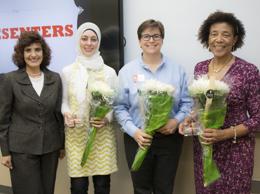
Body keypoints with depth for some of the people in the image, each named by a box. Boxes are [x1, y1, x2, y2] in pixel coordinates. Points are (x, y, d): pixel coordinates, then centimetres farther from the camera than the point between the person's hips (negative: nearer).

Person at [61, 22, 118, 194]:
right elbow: (64, 101, 10)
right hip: (76, 136, 0)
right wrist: (66, 114, -11)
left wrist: (107, 118, -12)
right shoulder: (68, 71, 5)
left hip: (102, 135, 0)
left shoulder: (109, 72, 3)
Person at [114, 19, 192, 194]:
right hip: (138, 138, 0)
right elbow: (120, 107, -1)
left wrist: (176, 121, -14)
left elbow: (187, 102, 4)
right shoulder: (127, 71, 0)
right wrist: (134, 131, -14)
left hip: (169, 138, 1)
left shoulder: (177, 70, 3)